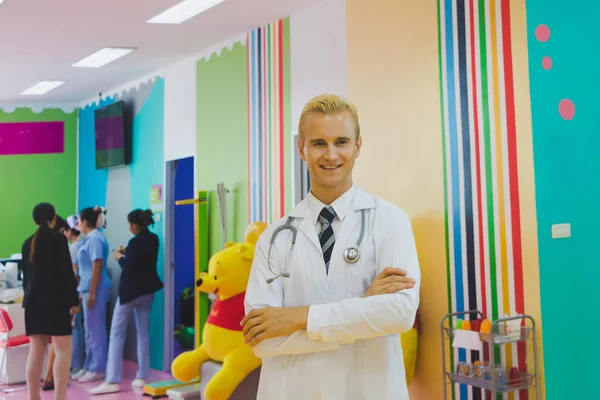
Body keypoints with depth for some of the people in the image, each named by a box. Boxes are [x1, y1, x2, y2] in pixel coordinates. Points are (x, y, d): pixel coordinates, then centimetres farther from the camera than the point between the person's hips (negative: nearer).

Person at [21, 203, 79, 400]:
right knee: (63, 350, -5)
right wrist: (73, 300, -5)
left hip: (33, 302, 6)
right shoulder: (58, 239, -5)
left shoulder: (27, 243, 12)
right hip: (56, 300, -6)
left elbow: (26, 275, 16)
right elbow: (66, 272, -9)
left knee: (36, 351, 9)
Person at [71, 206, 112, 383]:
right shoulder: (92, 238, 15)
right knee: (90, 330, 14)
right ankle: (89, 366, 22)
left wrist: (92, 293, -21)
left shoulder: (95, 238, -15)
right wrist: (84, 290, 23)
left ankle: (98, 369, 3)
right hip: (90, 288, 10)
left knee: (95, 329, -3)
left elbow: (98, 266, -20)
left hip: (95, 289, -10)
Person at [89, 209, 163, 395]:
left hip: (131, 291, -8)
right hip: (148, 290, 8)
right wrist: (127, 253, 8)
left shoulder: (135, 242, -19)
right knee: (143, 333, 11)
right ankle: (141, 377, 11)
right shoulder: (153, 239, 5)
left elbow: (128, 268, -18)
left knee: (117, 334, -3)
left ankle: (112, 381, -6)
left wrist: (120, 258, -1)